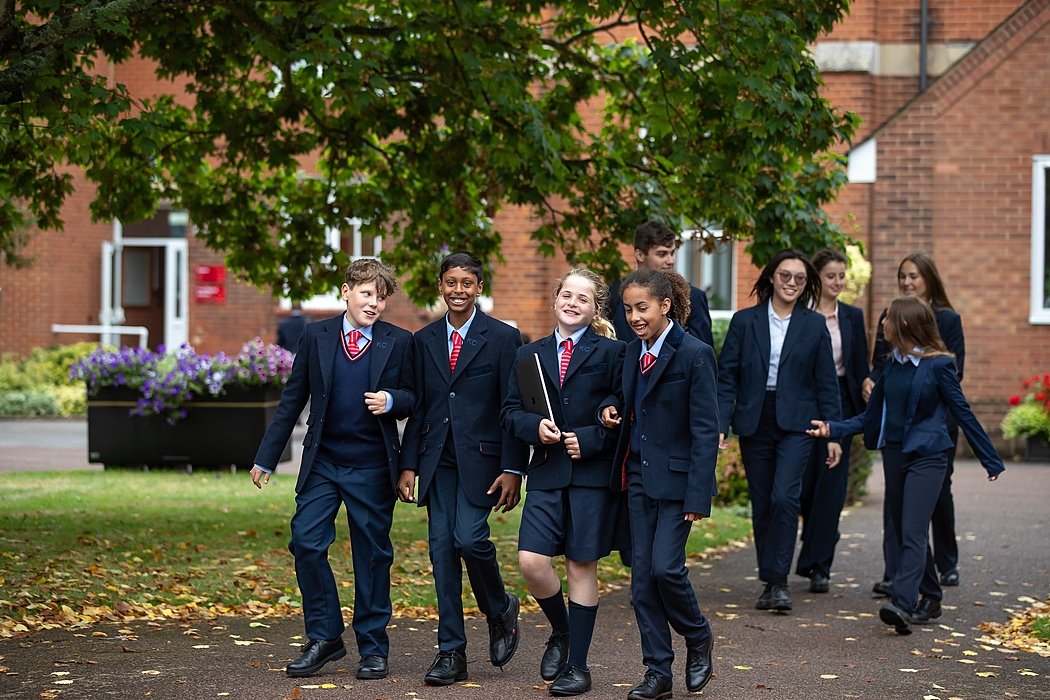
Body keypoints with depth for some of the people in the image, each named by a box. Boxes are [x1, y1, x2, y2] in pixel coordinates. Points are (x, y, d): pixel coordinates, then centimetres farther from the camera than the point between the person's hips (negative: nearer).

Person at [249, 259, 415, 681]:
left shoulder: (399, 342, 0)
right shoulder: (316, 337, 4)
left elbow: (413, 398, 6)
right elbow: (293, 399, 8)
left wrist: (391, 401, -17)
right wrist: (267, 458, 7)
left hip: (372, 468, -1)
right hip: (322, 463, 2)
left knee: (373, 556, 4)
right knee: (306, 544, -7)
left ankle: (373, 648, 16)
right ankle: (324, 638, 8)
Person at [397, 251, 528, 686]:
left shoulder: (503, 338, -1)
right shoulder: (424, 341, 11)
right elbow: (418, 408, 14)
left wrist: (512, 470, -10)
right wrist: (408, 465, 6)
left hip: (481, 459, -4)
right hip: (438, 461, 4)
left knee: (469, 537, -18)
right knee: (442, 549, 1)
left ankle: (500, 610, 12)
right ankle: (451, 653, 7)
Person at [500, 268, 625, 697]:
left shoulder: (611, 353, 1)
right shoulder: (530, 355, 13)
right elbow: (510, 411, 10)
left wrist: (589, 440, -15)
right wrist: (534, 427, -10)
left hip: (593, 474, -3)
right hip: (546, 473, 3)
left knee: (581, 566, 1)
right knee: (531, 561, -9)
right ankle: (561, 632, 19)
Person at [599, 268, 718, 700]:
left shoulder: (695, 354, -12)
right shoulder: (634, 352, 9)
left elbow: (705, 430, -14)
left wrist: (697, 496, -18)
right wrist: (612, 408, -1)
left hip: (675, 477, -7)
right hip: (638, 476, 7)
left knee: (665, 567, -13)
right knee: (642, 574, 5)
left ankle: (698, 638, 15)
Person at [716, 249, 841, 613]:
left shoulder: (814, 325, 4)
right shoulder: (745, 321, 4)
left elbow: (826, 383, 6)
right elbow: (727, 376, 2)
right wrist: (720, 424, -7)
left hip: (796, 423, -2)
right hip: (754, 423, 2)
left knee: (784, 497, -17)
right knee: (762, 505, 7)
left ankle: (777, 579, -11)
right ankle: (771, 582, 17)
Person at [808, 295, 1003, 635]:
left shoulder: (938, 365, -9)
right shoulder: (892, 366, 9)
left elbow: (962, 413, -5)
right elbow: (871, 417, 13)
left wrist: (991, 461, -2)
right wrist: (832, 429, 1)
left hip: (927, 456, -7)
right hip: (894, 453, 7)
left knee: (912, 532, -16)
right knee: (903, 533, 12)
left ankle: (903, 604, -26)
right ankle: (929, 600, 25)